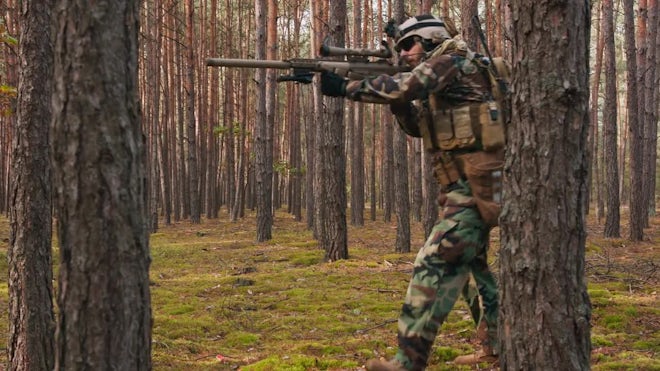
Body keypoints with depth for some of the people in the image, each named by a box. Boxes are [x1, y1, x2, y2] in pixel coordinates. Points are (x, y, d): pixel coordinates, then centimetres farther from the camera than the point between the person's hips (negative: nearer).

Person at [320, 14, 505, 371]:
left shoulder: (452, 60, -8)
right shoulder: (436, 83, 20)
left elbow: (406, 87, -21)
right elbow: (417, 126, 22)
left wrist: (344, 88, -17)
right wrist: (398, 99, 5)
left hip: (475, 186, -11)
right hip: (467, 186, 11)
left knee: (436, 265, -15)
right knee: (472, 260, 19)